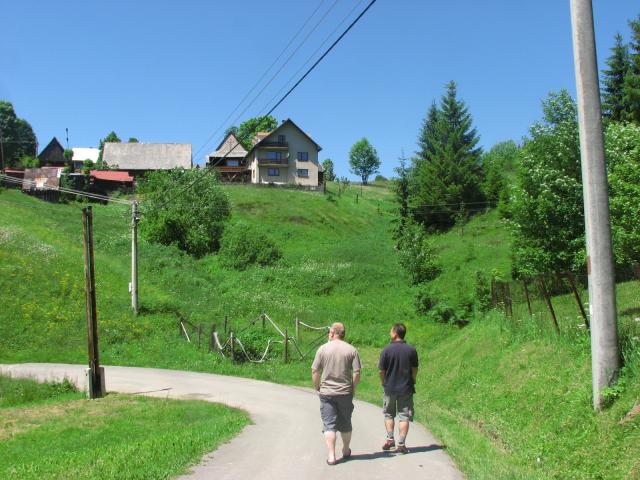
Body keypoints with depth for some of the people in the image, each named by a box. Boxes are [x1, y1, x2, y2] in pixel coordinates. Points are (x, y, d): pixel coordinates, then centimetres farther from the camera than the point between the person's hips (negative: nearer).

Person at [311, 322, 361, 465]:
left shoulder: (323, 349, -4)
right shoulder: (351, 350, -2)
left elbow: (315, 371, -4)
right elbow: (357, 373, -5)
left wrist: (317, 387, 9)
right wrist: (352, 388, 8)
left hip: (326, 393, -2)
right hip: (345, 393, 2)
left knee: (329, 424, 2)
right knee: (345, 423, 17)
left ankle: (331, 456, -4)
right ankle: (346, 451, 33)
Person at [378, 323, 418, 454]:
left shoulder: (387, 350, -11)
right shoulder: (411, 350, -4)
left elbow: (381, 371, -7)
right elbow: (415, 369, 2)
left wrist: (384, 383, 9)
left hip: (390, 388, -1)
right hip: (406, 389, 1)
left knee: (389, 414, 17)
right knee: (404, 416, 5)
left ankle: (390, 439, 12)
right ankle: (401, 444, 2)